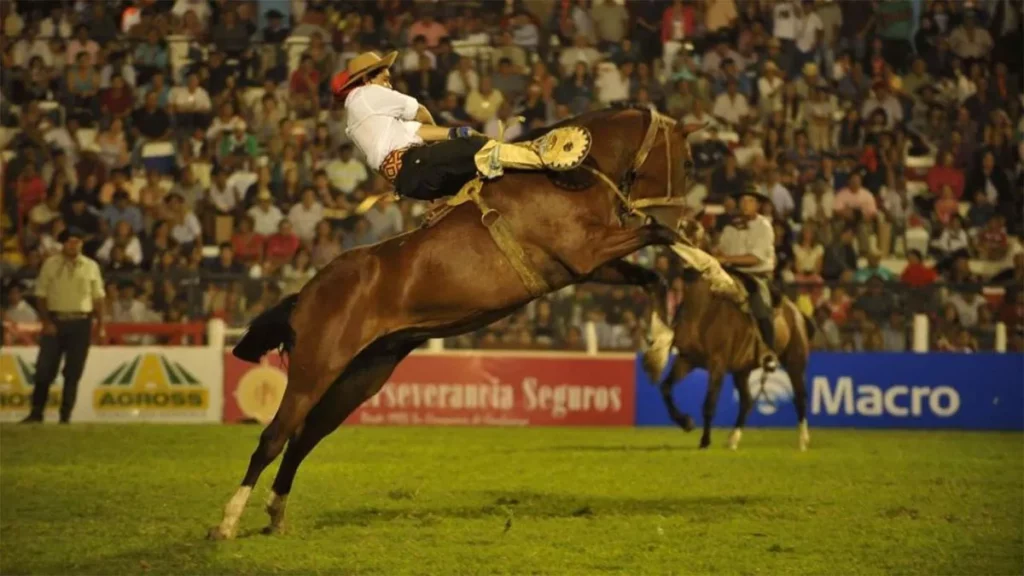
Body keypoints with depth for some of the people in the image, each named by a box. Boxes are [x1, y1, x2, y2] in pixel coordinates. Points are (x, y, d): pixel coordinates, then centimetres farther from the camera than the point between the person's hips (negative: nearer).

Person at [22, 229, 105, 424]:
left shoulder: (91, 266, 6)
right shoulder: (50, 264, 2)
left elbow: (98, 297, 8)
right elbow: (41, 295, 2)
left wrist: (100, 324, 1)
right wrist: (46, 322, -8)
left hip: (81, 322, 1)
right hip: (55, 321, -1)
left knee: (73, 372, 2)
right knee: (44, 369, -3)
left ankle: (66, 416, 8)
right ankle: (36, 413, 5)